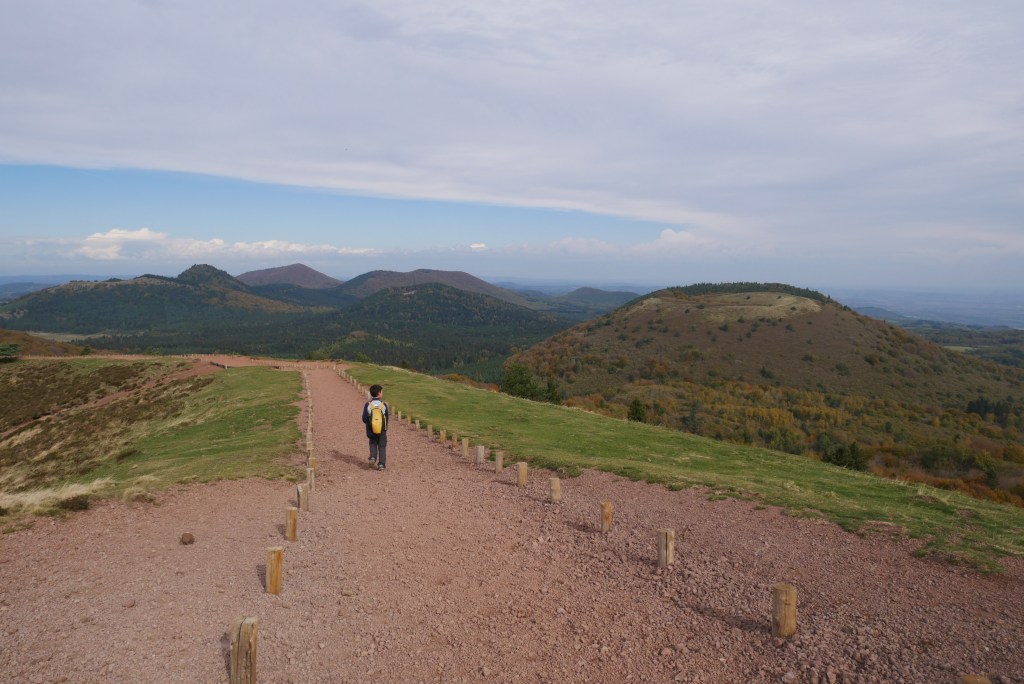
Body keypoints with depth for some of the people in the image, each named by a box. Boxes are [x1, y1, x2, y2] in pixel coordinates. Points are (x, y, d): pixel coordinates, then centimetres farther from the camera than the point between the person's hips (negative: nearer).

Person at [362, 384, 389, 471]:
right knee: (382, 446, 11)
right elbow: (387, 418, -2)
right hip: (382, 431, 0)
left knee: (373, 444, 22)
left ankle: (373, 457, 0)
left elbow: (364, 419, -8)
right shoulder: (384, 405, -9)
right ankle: (381, 464, 6)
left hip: (371, 430, 1)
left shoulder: (368, 405, -9)